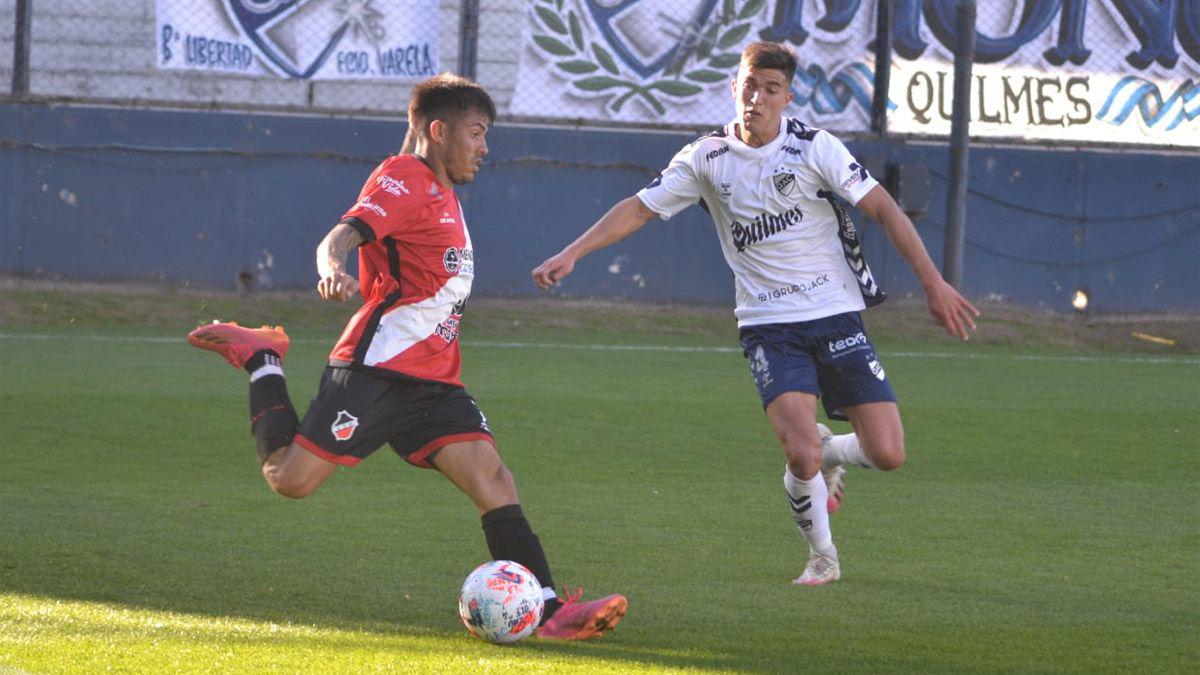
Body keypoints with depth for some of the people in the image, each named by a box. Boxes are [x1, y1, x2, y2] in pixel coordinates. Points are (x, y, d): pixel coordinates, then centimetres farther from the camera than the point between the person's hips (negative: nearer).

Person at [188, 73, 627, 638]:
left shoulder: (442, 195, 23)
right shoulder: (402, 180, -6)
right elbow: (339, 237, -23)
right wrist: (332, 268, -43)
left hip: (431, 381, 8)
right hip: (374, 371, -8)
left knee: (493, 479, -8)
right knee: (290, 479, -10)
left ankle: (548, 610, -15)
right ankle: (261, 362, 14)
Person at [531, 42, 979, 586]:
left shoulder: (814, 147, -4)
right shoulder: (707, 158, 1)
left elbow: (883, 209, -3)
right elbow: (638, 209, 6)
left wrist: (933, 282, -9)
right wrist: (570, 255, -5)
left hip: (836, 316, 0)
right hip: (768, 327, 0)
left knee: (886, 454, -7)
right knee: (802, 455, -20)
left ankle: (829, 453, 29)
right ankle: (822, 557, 7)